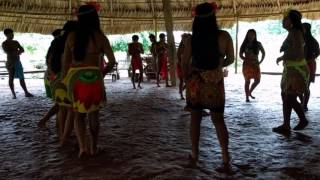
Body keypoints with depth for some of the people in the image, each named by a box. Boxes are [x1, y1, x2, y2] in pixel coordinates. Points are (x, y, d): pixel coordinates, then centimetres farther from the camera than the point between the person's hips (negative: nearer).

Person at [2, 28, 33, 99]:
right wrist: (17, 51, -13)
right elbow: (7, 52, -18)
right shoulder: (4, 44, -3)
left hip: (18, 62, 5)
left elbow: (22, 50, 5)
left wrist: (15, 52, -13)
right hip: (10, 63, -5)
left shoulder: (16, 42, 13)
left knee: (22, 78, 5)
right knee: (11, 78, -1)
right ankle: (13, 94, 5)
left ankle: (26, 92, 8)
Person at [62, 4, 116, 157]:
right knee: (93, 114, 17)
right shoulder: (100, 37, -3)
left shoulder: (71, 36, 2)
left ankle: (82, 147, 1)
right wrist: (102, 73, 14)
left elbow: (65, 61, 3)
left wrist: (65, 81, 13)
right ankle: (94, 147, 26)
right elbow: (112, 61, -4)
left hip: (75, 78, 2)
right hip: (93, 79, -1)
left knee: (79, 114, 17)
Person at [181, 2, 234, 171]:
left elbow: (184, 64, 0)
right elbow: (230, 60, 2)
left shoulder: (190, 40, -9)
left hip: (195, 83, 1)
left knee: (195, 119, 14)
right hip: (215, 83, 0)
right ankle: (226, 158, 11)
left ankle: (194, 155, 21)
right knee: (218, 120, 12)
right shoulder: (224, 36, -10)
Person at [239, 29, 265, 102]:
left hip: (255, 64, 3)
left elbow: (263, 53, 14)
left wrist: (260, 61, 5)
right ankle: (247, 97, 4)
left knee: (257, 80, 2)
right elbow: (241, 55, 2)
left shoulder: (258, 44, 4)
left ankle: (250, 92, 25)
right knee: (247, 81, -3)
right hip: (247, 64, -3)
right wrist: (246, 59, -9)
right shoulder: (244, 44, 0)